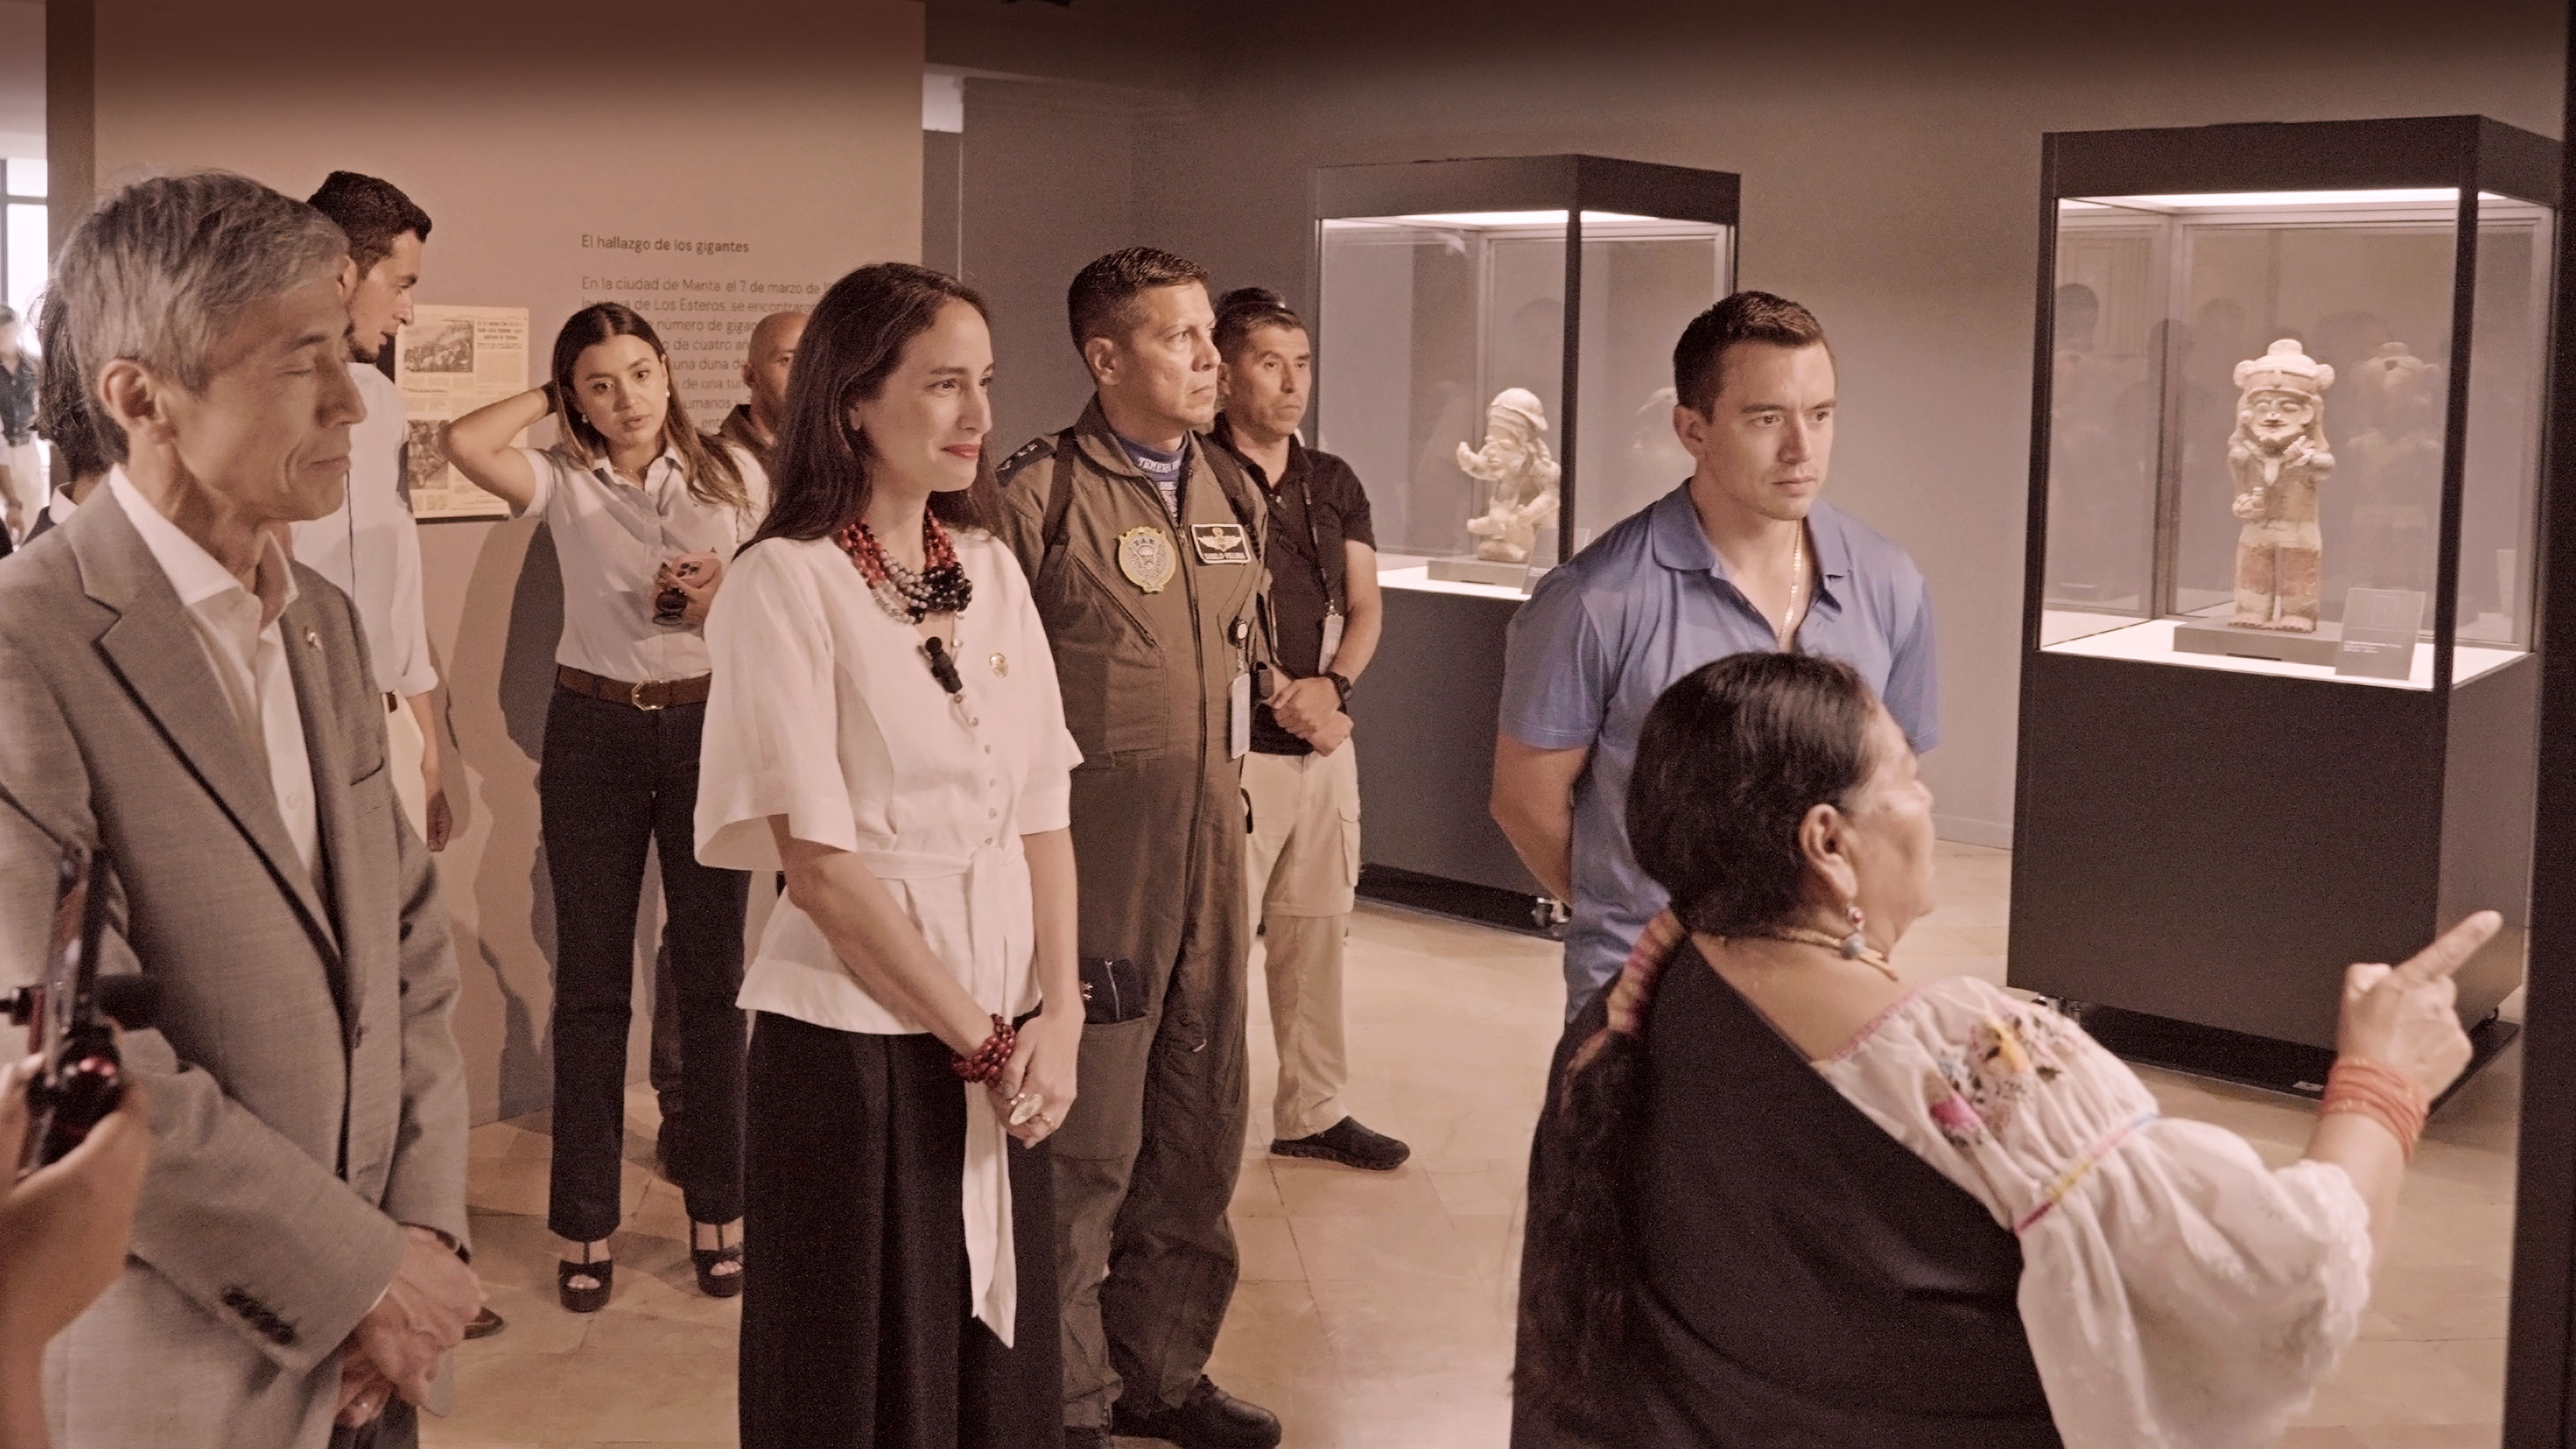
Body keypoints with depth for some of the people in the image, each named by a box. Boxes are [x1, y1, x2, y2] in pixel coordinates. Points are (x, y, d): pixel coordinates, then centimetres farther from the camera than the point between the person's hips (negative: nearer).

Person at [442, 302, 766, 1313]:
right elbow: (465, 443, -20)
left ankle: (715, 1208, 19)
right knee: (591, 981, 5)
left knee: (712, 972, 6)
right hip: (595, 730, 0)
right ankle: (586, 1222, 16)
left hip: (708, 727, 0)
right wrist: (551, 396, -4)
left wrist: (724, 601, -13)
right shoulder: (565, 481, -1)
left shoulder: (732, 477, 2)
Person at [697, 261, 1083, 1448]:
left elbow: (1043, 809, 7)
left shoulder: (991, 568, 7)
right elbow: (818, 860, -14)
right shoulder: (785, 582, -11)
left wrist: (1055, 1016, -5)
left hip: (1004, 1048, 5)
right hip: (856, 1042, -5)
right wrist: (980, 1039, -12)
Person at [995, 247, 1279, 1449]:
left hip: (1209, 853, 7)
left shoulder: (1231, 493, 11)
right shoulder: (1040, 495, -11)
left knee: (1200, 1127, 15)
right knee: (1086, 1144, 2)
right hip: (1091, 864, -7)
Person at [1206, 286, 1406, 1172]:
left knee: (1316, 933, 12)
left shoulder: (1335, 484, 13)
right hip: (1236, 747, -6)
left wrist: (1331, 684, -9)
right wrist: (1284, 696, -10)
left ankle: (1313, 1111, 22)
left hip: (1327, 742, 6)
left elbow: (1363, 608, 10)